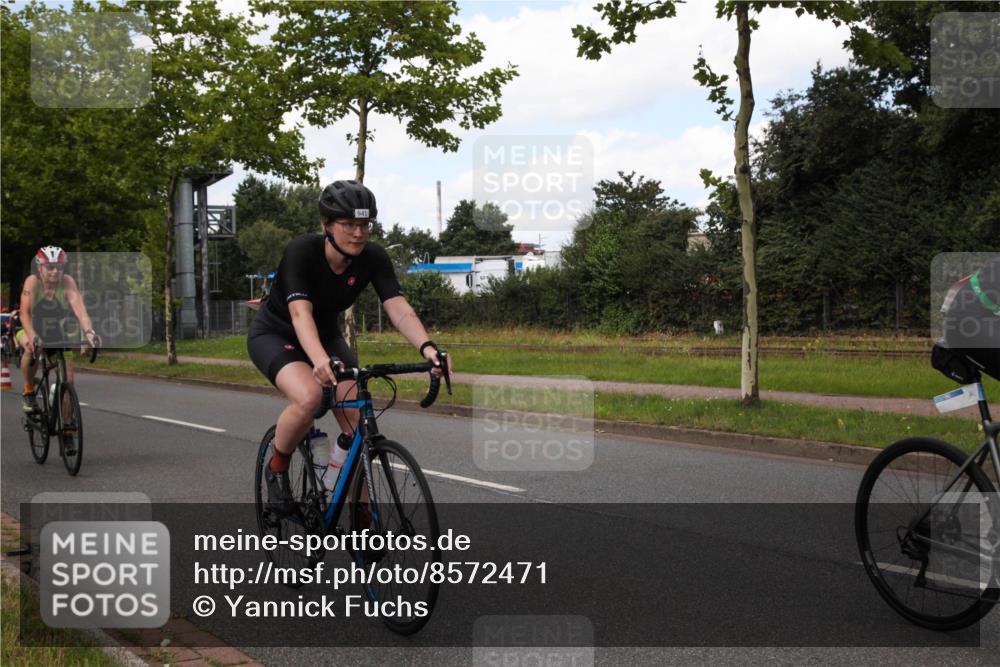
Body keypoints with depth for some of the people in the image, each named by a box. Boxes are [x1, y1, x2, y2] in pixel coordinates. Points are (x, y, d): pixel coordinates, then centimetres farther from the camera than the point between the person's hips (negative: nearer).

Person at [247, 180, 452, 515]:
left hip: (326, 335, 4)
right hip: (275, 334, -4)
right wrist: (320, 360, -61)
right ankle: (277, 469, -5)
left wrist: (426, 346, -49)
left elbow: (399, 308, -29)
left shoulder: (373, 258, -19)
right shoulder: (301, 250, -30)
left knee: (359, 421, -14)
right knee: (308, 397, -35)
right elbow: (300, 312, -42)